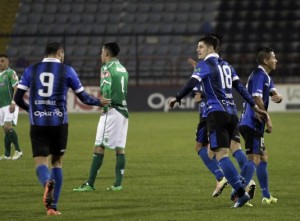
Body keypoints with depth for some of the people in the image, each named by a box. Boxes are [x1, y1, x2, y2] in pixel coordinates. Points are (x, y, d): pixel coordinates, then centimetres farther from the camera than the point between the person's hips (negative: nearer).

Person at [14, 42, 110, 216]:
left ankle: (47, 182, -36)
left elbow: (18, 98, 5)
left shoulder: (31, 70, 7)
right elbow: (84, 98, 6)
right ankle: (53, 206, 10)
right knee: (57, 162, 14)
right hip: (59, 123, 0)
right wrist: (100, 102, 26)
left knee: (40, 161, 1)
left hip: (37, 123, 0)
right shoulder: (67, 71, 3)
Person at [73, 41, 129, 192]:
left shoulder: (107, 68, -7)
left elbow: (106, 88, -19)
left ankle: (90, 184, -9)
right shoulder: (123, 69, 17)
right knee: (120, 148, 6)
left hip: (111, 111, -8)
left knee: (99, 146, -7)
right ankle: (118, 184, 3)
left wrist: (105, 103, -9)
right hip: (124, 111, 8)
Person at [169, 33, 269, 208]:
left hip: (217, 113, -8)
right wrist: (255, 107, 18)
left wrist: (177, 98, -3)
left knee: (221, 154, -11)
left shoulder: (205, 65, -2)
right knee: (223, 152, 15)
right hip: (232, 113, 8)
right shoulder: (226, 65, 20)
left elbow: (191, 84, -13)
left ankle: (241, 193, -21)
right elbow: (240, 88, 17)